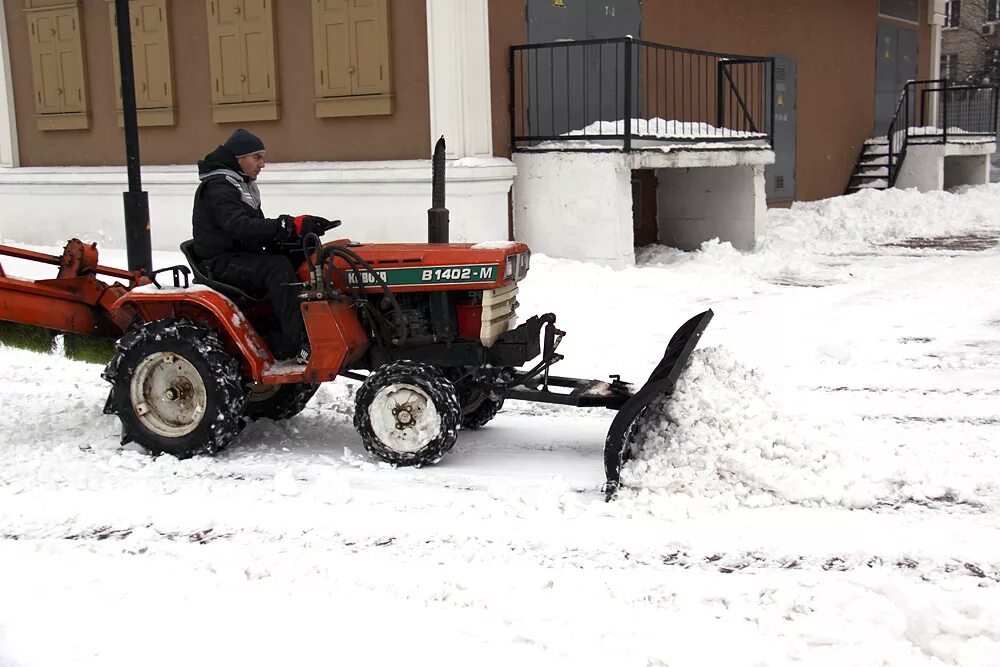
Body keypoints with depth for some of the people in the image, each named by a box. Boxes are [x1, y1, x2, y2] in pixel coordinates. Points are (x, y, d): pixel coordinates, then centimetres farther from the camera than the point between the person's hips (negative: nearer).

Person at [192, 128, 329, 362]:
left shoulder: (243, 185, 18)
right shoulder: (217, 187, -13)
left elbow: (256, 228, 18)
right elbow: (240, 227, -30)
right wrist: (292, 225, -36)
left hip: (244, 257, 9)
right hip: (222, 265, -9)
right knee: (278, 267, -31)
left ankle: (282, 342, -18)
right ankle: (299, 345, -35)